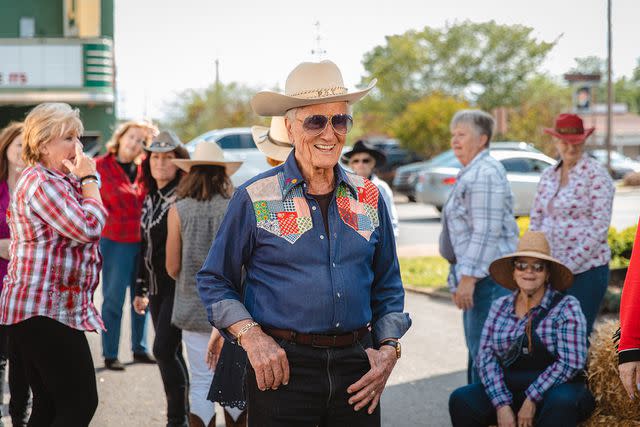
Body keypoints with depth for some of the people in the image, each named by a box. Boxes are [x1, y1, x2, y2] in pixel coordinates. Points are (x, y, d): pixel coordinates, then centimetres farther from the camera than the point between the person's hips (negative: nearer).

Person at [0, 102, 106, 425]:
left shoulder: (56, 181, 20)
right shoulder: (42, 182, -14)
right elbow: (89, 227, -20)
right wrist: (89, 180, -9)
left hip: (38, 311, 11)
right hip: (46, 313, -11)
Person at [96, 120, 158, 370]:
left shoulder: (143, 169, 10)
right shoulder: (102, 166, -3)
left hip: (142, 240, 5)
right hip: (116, 240, -5)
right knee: (114, 298, -2)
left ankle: (139, 349, 22)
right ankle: (110, 354, 5)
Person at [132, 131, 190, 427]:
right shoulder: (150, 200, 14)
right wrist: (141, 289, 22)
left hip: (178, 285, -8)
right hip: (157, 286, 8)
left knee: (164, 350, -12)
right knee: (171, 353, 11)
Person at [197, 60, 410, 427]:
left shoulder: (369, 197, 9)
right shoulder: (256, 198, -2)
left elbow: (388, 286, 17)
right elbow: (214, 281, 3)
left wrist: (389, 349, 4)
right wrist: (251, 337, -10)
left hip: (357, 370, 3)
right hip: (282, 368, -3)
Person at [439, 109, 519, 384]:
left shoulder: (485, 174, -16)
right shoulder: (471, 173, 19)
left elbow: (486, 233, -23)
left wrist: (468, 278, -24)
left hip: (487, 276, -11)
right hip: (474, 275, 11)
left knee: (483, 349, -10)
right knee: (476, 348, 16)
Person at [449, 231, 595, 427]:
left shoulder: (566, 307, -3)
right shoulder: (500, 307, 10)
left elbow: (570, 363, -11)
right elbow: (486, 355, 2)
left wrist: (532, 399, -15)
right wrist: (501, 405, -12)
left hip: (555, 390, -3)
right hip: (509, 391, 4)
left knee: (561, 402, -37)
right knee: (461, 399, -20)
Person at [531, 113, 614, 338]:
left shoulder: (596, 174, -7)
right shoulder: (548, 176, 11)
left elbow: (599, 228, -12)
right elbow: (536, 220, 15)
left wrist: (569, 265, -15)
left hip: (586, 269, -5)